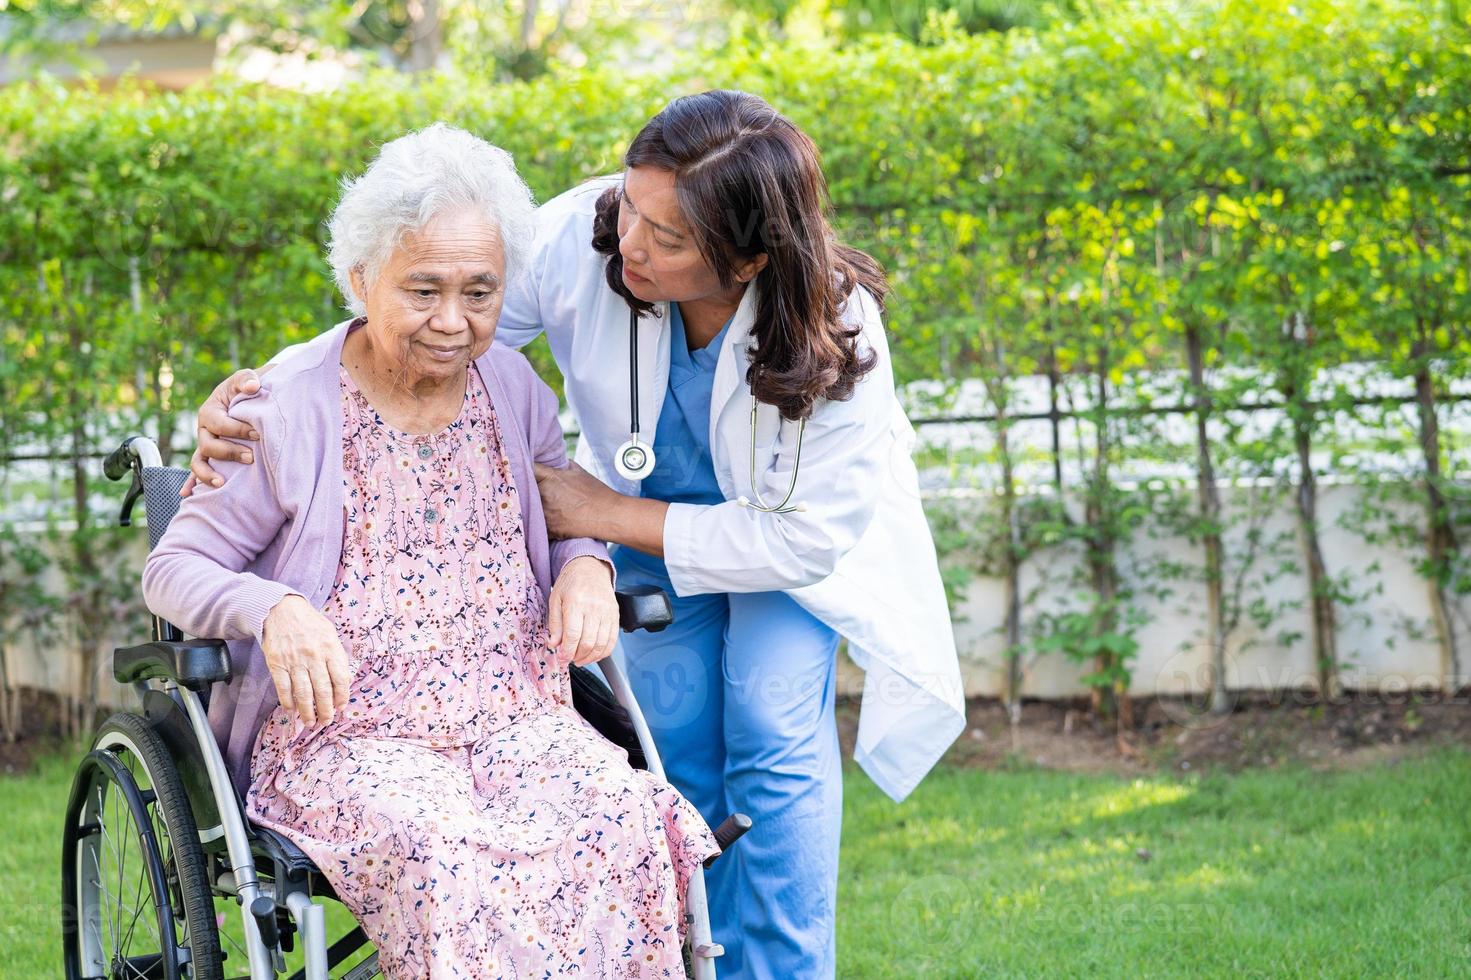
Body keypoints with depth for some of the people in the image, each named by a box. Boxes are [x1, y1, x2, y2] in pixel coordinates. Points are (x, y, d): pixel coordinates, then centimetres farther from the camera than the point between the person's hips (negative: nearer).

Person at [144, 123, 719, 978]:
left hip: (519, 716, 4)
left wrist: (587, 565, 0)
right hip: (346, 730, -4)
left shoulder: (514, 389, 11)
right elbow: (174, 569, 0)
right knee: (443, 860, -37)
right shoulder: (287, 411, -3)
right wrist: (272, 609, -23)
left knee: (629, 828, -27)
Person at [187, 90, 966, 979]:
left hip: (797, 518, -2)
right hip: (653, 511, 2)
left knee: (774, 728, -17)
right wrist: (253, 392, -39)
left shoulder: (837, 333, -38)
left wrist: (607, 514, -29)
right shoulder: (580, 240, -34)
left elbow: (803, 538, -30)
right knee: (680, 743, -4)